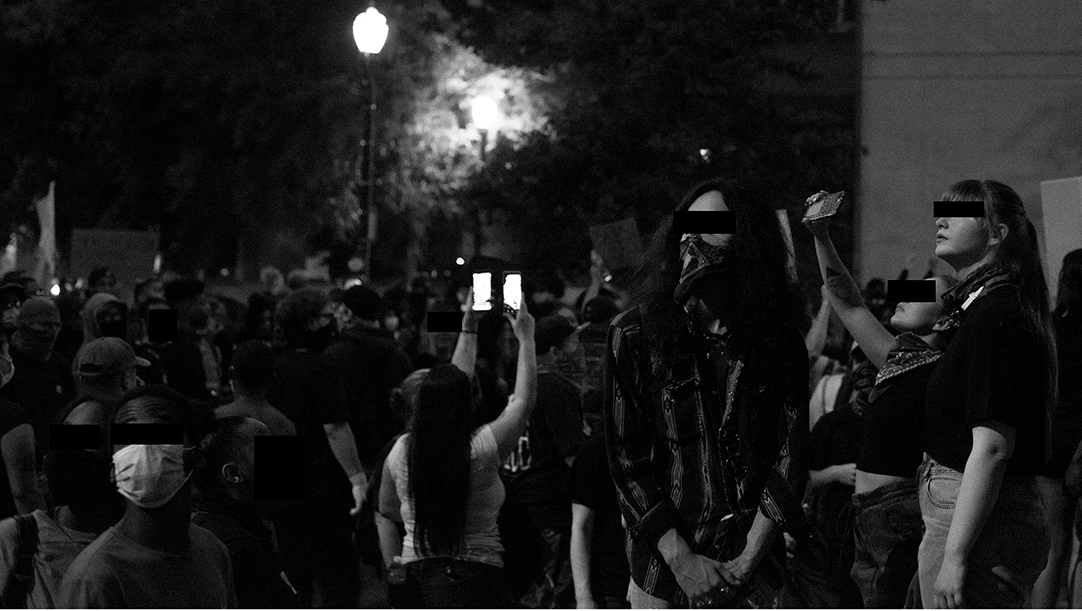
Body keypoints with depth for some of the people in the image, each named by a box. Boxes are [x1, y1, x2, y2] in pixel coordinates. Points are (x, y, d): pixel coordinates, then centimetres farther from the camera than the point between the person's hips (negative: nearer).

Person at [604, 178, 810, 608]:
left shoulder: (781, 341, 3)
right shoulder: (633, 335, 0)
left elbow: (790, 456, 0)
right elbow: (627, 460, -4)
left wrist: (746, 562, -10)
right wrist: (682, 560, -12)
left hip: (757, 571, 1)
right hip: (663, 572, -1)